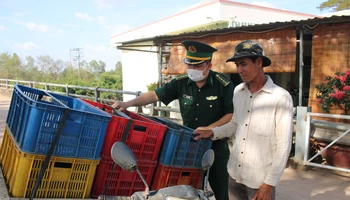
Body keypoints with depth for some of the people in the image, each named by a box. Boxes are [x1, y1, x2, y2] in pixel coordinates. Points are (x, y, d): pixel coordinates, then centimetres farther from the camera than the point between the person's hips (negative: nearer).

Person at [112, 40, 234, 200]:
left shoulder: (223, 84, -17)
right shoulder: (181, 83, -8)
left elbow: (232, 114, -15)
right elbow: (155, 95, -7)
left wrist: (209, 128, -24)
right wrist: (128, 103, -18)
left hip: (216, 144, -3)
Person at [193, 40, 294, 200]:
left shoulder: (281, 97, -15)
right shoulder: (238, 91, 2)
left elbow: (283, 146, -13)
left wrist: (269, 183, -13)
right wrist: (212, 132, 0)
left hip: (260, 180, -5)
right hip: (234, 174, 5)